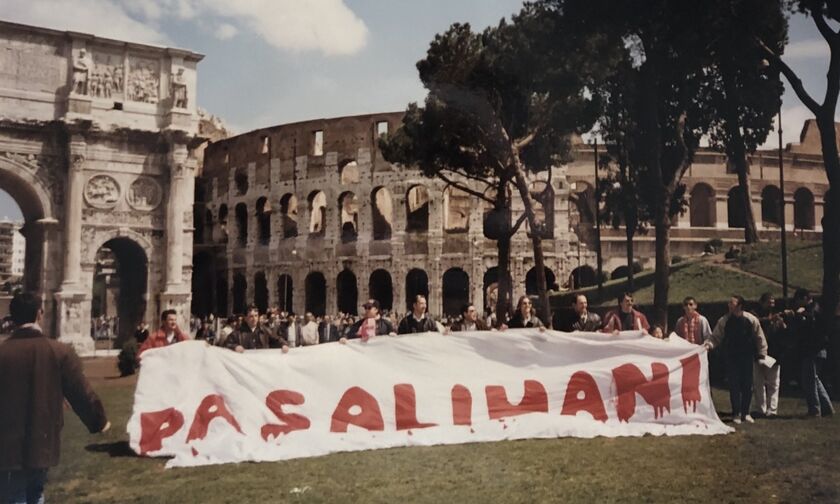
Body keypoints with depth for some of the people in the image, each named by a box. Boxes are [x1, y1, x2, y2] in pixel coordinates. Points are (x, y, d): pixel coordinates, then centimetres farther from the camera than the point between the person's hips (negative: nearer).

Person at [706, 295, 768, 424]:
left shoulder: (751, 320, -4)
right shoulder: (724, 320, -4)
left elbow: (759, 337, 4)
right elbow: (716, 336, -1)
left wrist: (762, 354, 5)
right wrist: (709, 343, -19)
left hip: (747, 357, 0)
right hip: (731, 358, 0)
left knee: (747, 385, 5)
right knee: (734, 386, 2)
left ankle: (745, 413, 21)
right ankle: (736, 414, 14)